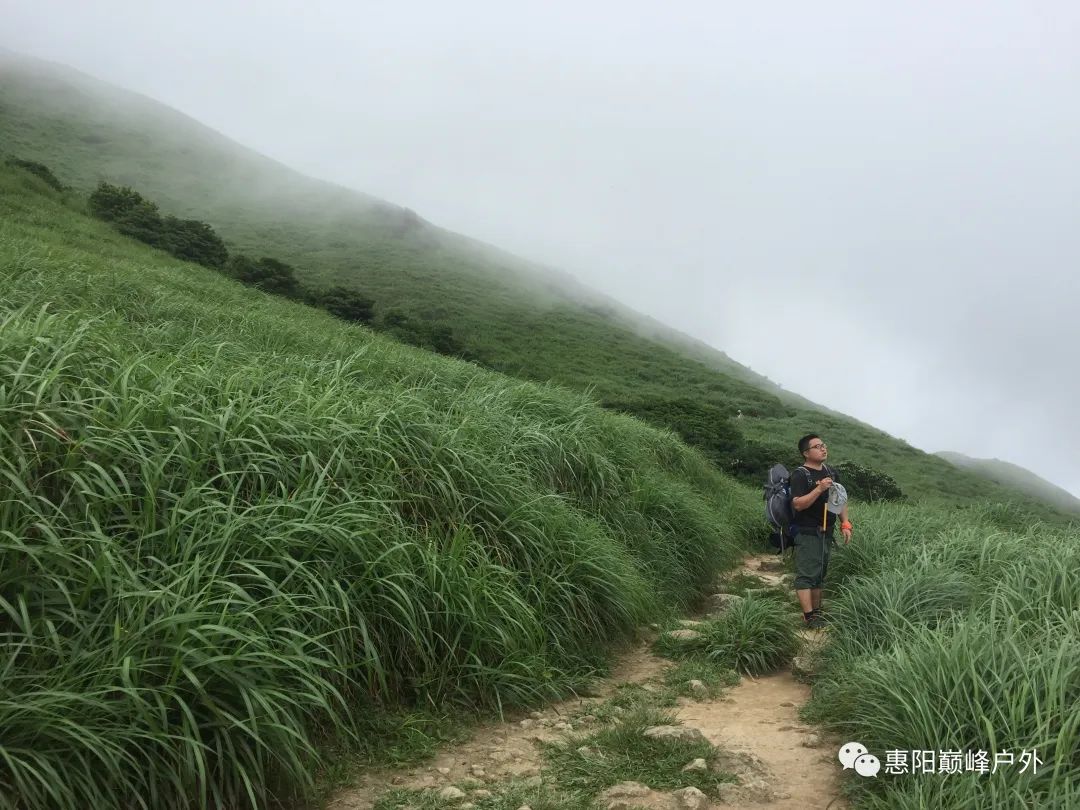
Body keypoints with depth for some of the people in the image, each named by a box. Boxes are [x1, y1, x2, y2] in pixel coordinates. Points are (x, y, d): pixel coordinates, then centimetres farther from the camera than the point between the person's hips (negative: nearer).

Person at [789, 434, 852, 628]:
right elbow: (797, 504, -22)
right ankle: (809, 616, -7)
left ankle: (817, 611, 20)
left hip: (826, 532, 8)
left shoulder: (831, 472, 12)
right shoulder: (800, 475, -11)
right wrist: (819, 489, -28)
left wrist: (845, 524, 11)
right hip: (807, 533, -8)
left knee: (819, 574, 13)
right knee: (806, 574, -8)